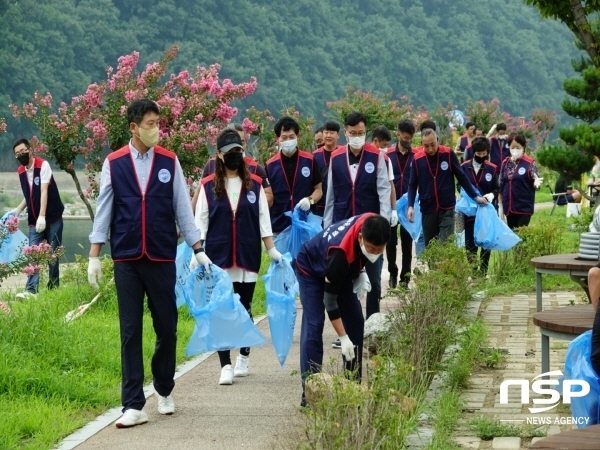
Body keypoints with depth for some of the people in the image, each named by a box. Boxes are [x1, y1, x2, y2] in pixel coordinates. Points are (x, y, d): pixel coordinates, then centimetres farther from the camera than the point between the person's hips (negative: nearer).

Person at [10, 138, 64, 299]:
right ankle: (31, 290, -18)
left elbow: (44, 191, -22)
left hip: (53, 219, -4)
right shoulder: (21, 171, 5)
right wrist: (18, 209, 0)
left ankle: (53, 288, 13)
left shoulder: (43, 165, -13)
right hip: (34, 221, 4)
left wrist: (42, 216, -30)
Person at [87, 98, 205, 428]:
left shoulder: (169, 162, 2)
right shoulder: (113, 163, 0)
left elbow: (183, 209, 5)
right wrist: (94, 255, 0)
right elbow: (103, 210, 3)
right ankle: (133, 405, 2)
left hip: (162, 259, 1)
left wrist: (198, 250, 3)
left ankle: (164, 389, 30)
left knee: (167, 327, 7)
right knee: (130, 332, 0)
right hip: (126, 260, -1)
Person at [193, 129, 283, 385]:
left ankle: (243, 357, 28)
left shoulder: (255, 185, 5)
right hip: (218, 258, -1)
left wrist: (272, 250, 3)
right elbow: (200, 223, 2)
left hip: (248, 257, 1)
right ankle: (225, 366, -3)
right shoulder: (208, 186, 2)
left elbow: (263, 220, 7)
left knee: (245, 308, 9)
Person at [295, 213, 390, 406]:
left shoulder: (371, 226, -27)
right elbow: (330, 300, -33)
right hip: (311, 269, -7)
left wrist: (359, 271, -11)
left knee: (356, 321, 1)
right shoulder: (340, 252, -43)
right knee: (313, 325, -17)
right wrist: (343, 338, -32)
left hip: (344, 269, 7)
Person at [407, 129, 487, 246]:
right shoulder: (417, 159, -3)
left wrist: (475, 196, 6)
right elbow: (412, 185, 5)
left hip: (447, 208, -2)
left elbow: (462, 177, 4)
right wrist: (411, 206, -7)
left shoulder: (448, 154, -5)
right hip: (427, 209, 2)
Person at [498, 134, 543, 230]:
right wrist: (500, 206, 11)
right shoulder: (505, 163, 7)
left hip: (524, 207, -5)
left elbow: (535, 182, -7)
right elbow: (501, 186, 12)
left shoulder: (530, 163, -6)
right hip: (509, 207, 5)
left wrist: (536, 183, -31)